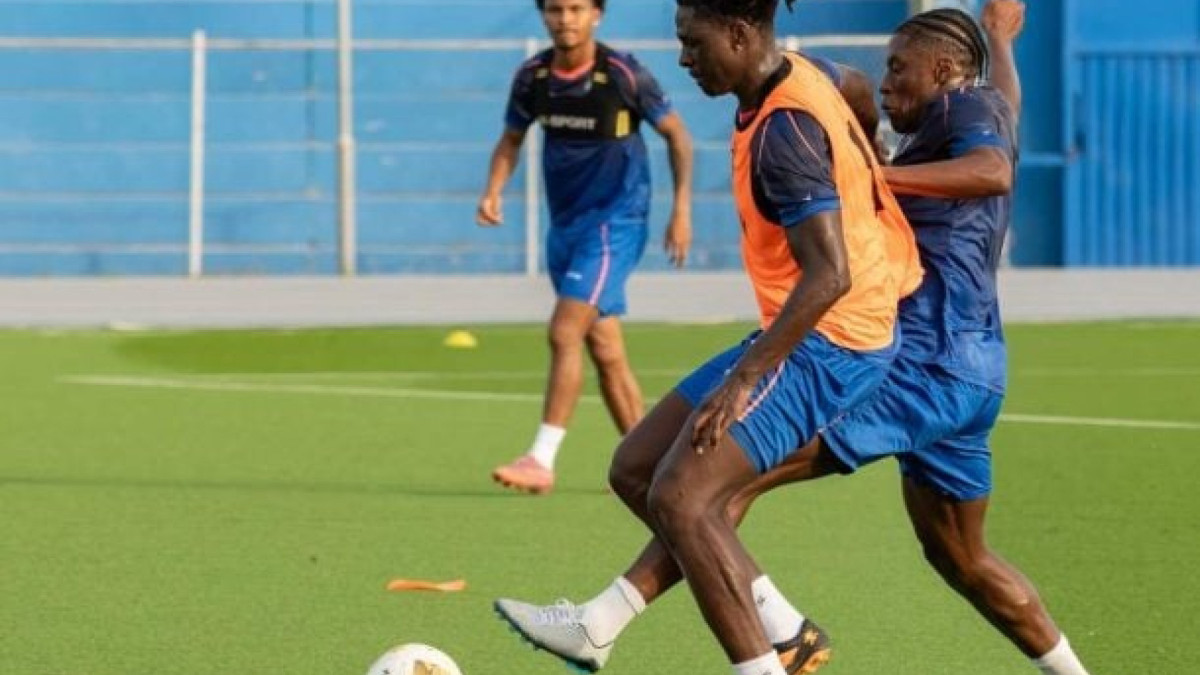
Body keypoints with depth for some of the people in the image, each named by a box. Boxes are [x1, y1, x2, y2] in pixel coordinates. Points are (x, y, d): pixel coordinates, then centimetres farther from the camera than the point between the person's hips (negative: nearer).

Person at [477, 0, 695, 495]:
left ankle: (542, 460, -17)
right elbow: (512, 138, 17)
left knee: (564, 332, -18)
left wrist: (682, 208, -6)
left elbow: (676, 134, -1)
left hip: (614, 221, -6)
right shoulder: (532, 77, 1)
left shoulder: (622, 74, -12)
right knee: (605, 350, 9)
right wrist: (493, 191, -1)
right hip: (564, 225, 6)